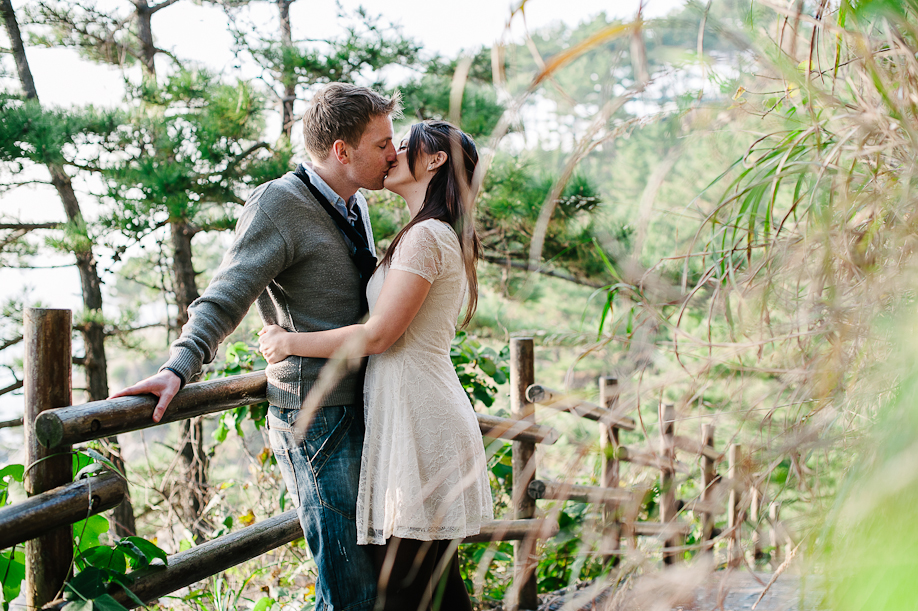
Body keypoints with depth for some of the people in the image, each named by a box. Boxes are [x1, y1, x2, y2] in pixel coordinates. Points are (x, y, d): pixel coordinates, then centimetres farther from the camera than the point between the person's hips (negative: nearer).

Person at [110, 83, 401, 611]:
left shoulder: (356, 205, 14)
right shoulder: (279, 203, -11)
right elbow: (226, 298, -16)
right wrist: (181, 367, -29)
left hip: (359, 404, 9)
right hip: (317, 416, -9)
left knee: (380, 566, 14)